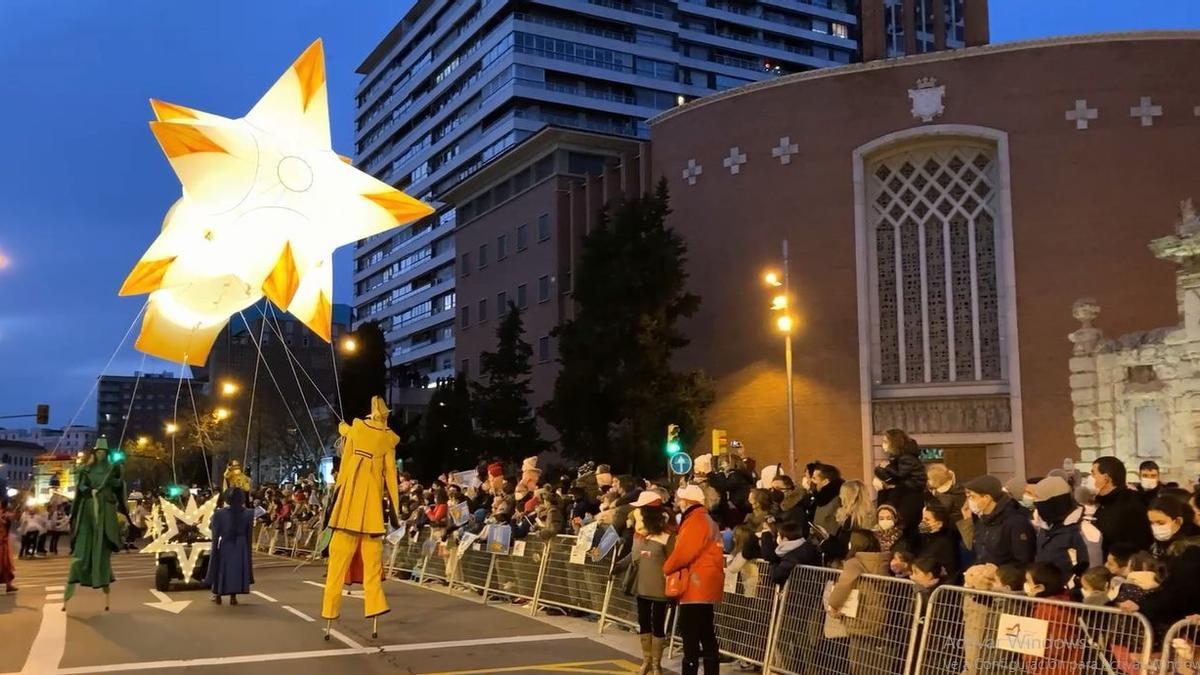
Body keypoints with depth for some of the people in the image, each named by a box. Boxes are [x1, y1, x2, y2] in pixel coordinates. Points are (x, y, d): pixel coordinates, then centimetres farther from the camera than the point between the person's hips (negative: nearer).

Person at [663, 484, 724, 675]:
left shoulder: (695, 521, -13)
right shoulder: (705, 520, 20)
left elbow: (683, 552, -18)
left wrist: (666, 568, -2)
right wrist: (672, 567, 10)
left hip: (696, 587, -10)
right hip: (705, 587, 10)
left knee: (690, 636, -7)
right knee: (707, 636, 12)